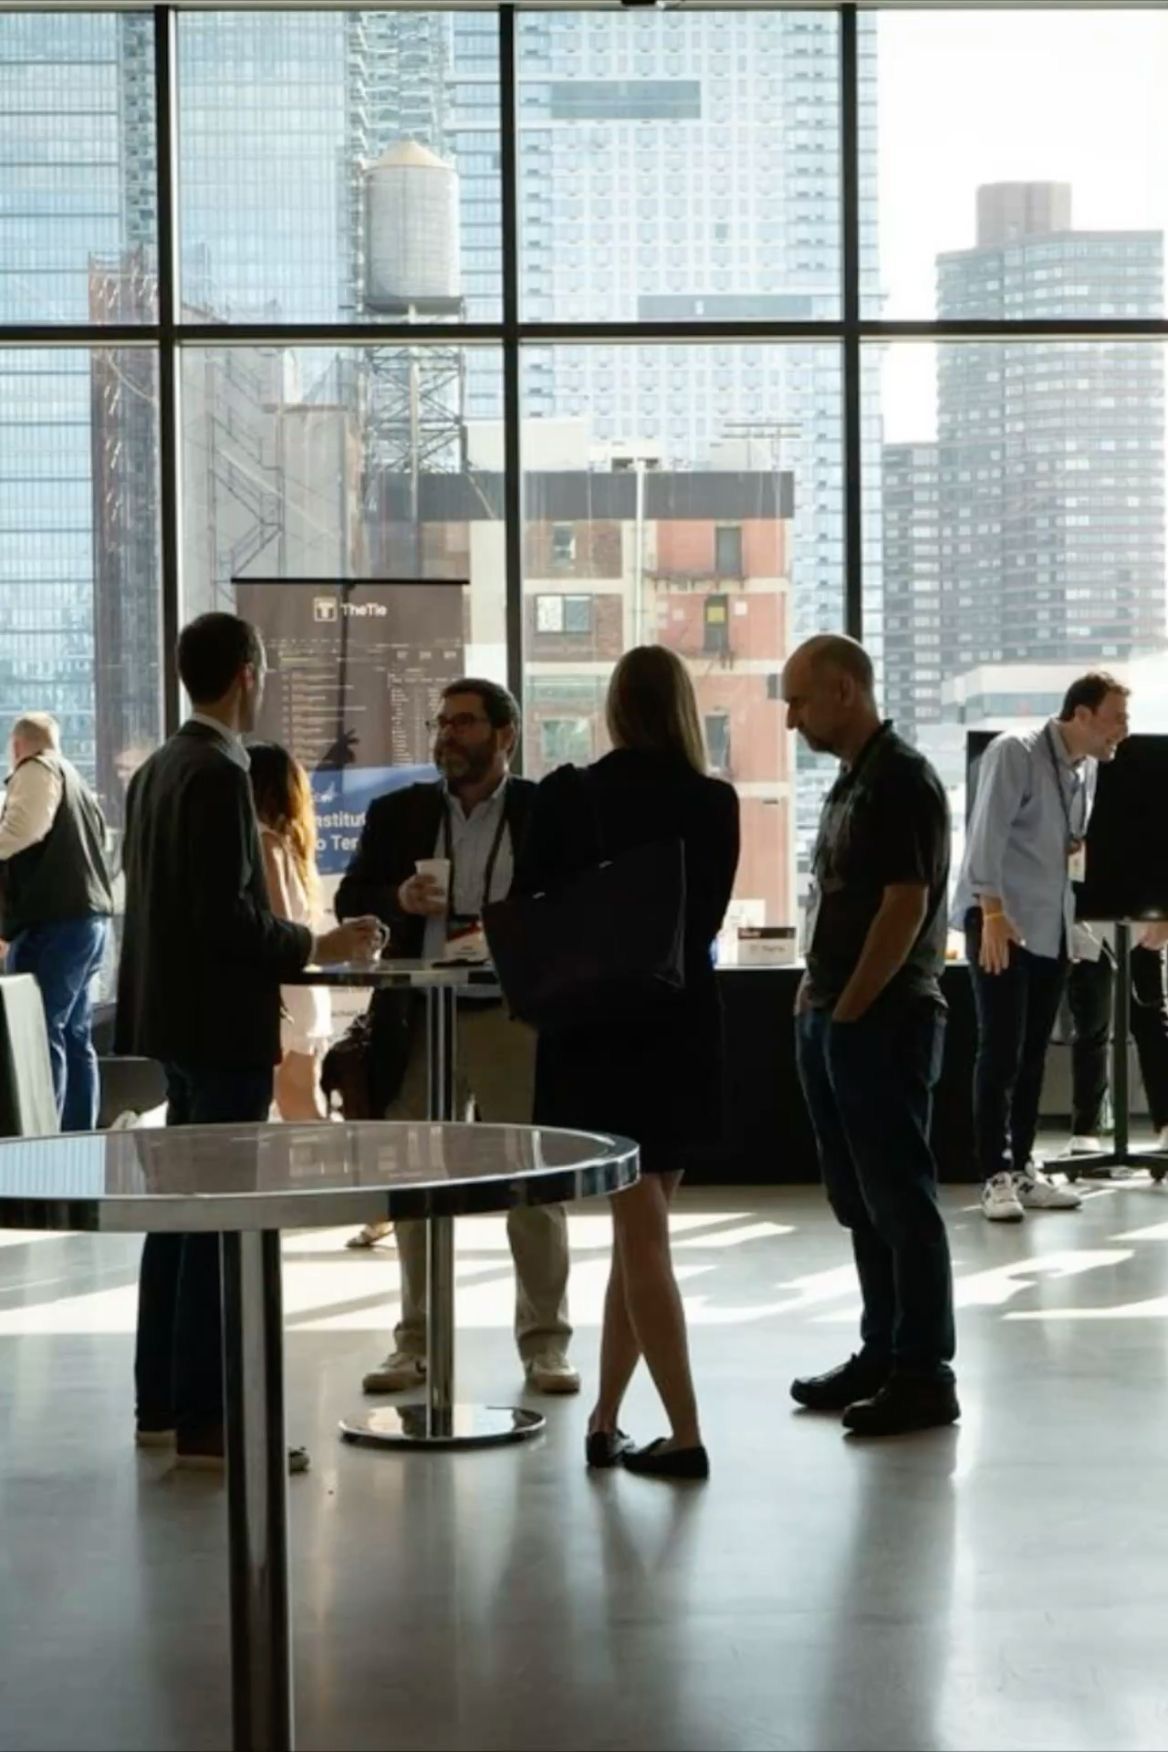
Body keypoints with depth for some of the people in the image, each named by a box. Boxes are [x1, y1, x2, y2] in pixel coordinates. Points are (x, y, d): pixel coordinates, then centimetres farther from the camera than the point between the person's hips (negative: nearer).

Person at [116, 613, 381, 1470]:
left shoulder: (156, 770, 12)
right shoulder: (220, 775, -17)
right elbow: (227, 914, -23)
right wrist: (316, 948, -13)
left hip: (173, 1014, 10)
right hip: (221, 1019, -10)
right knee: (222, 1216, -6)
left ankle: (162, 1403, 21)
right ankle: (205, 1421, -3)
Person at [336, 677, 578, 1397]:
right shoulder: (398, 813, 10)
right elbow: (351, 903, 8)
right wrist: (399, 899, -12)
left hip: (515, 1019, -3)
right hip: (422, 1021, 3)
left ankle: (546, 1342, 11)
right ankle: (416, 1341, 17)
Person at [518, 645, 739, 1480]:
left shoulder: (569, 796, -8)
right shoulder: (716, 803, -3)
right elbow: (710, 917, 6)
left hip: (600, 1032, -2)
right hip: (686, 1028, 2)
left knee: (639, 1235, 1)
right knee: (642, 1230, 14)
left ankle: (686, 1434, -2)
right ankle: (606, 1418, 18)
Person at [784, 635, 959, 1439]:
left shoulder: (902, 779, -13)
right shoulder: (852, 783, 16)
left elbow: (906, 905, -19)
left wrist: (849, 1009, -16)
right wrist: (817, 996, 13)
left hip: (883, 1021, -10)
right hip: (835, 1019, 10)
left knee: (899, 1197, -4)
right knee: (859, 1199, 14)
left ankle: (926, 1374, 1)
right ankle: (882, 1355, 22)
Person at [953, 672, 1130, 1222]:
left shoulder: (1088, 769, 10)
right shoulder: (1015, 752, -12)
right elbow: (987, 834, -20)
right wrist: (994, 913, -26)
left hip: (1052, 926, 7)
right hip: (1000, 922, -7)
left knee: (1033, 1054, 8)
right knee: (1000, 1052, -7)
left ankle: (1022, 1168, 14)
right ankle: (995, 1176, -3)